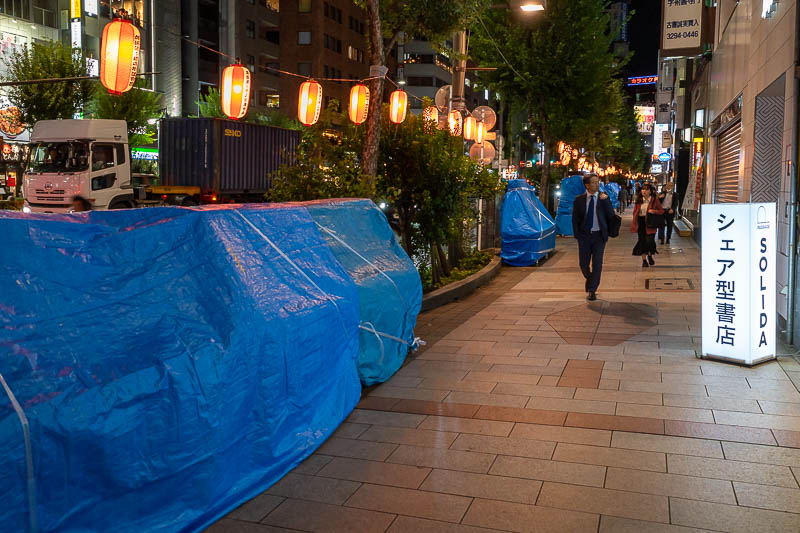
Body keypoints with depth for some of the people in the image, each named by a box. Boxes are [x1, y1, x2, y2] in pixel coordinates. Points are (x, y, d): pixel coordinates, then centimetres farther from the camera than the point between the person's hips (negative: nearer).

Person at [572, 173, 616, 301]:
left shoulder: (604, 198, 1)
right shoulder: (579, 199, 1)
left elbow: (611, 216, -7)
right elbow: (575, 218, 6)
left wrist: (605, 200, -17)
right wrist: (577, 234, -2)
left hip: (599, 235, -1)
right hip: (584, 235, 1)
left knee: (597, 263, -3)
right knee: (583, 264, 5)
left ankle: (592, 290, 6)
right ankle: (590, 280, 34)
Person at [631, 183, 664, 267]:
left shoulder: (654, 200, -1)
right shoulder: (638, 200, 7)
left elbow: (662, 211, 3)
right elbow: (635, 212, 11)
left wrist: (654, 211, -17)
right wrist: (634, 224, 3)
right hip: (640, 223, 3)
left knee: (649, 241, -9)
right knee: (642, 241, 3)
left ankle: (650, 256, 20)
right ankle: (644, 260, 14)